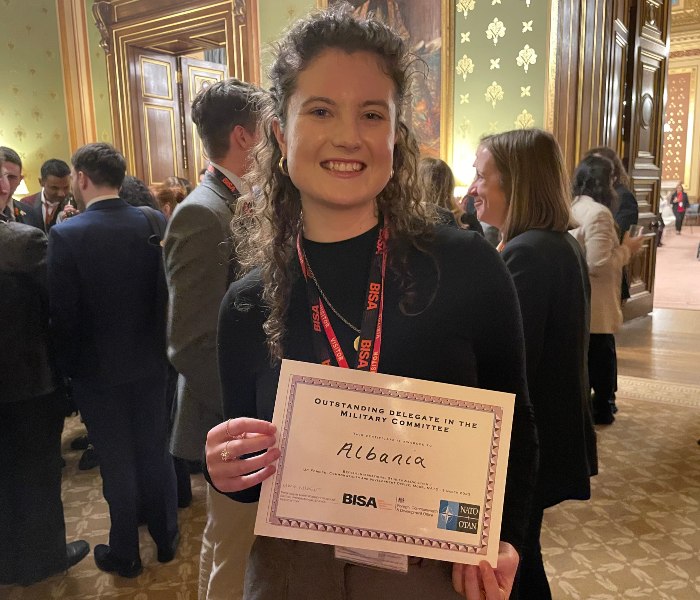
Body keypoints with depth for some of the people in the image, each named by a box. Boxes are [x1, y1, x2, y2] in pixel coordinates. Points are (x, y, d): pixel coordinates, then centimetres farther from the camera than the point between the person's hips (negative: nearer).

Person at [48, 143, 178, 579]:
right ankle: (167, 538, 35)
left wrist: (67, 366, 0)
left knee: (117, 463, 12)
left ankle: (125, 555, 30)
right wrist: (159, 345, 10)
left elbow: (63, 314, -14)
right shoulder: (154, 223, -9)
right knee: (156, 452, 18)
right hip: (150, 363, 3)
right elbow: (167, 294, -3)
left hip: (99, 371, -3)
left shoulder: (66, 235, -19)